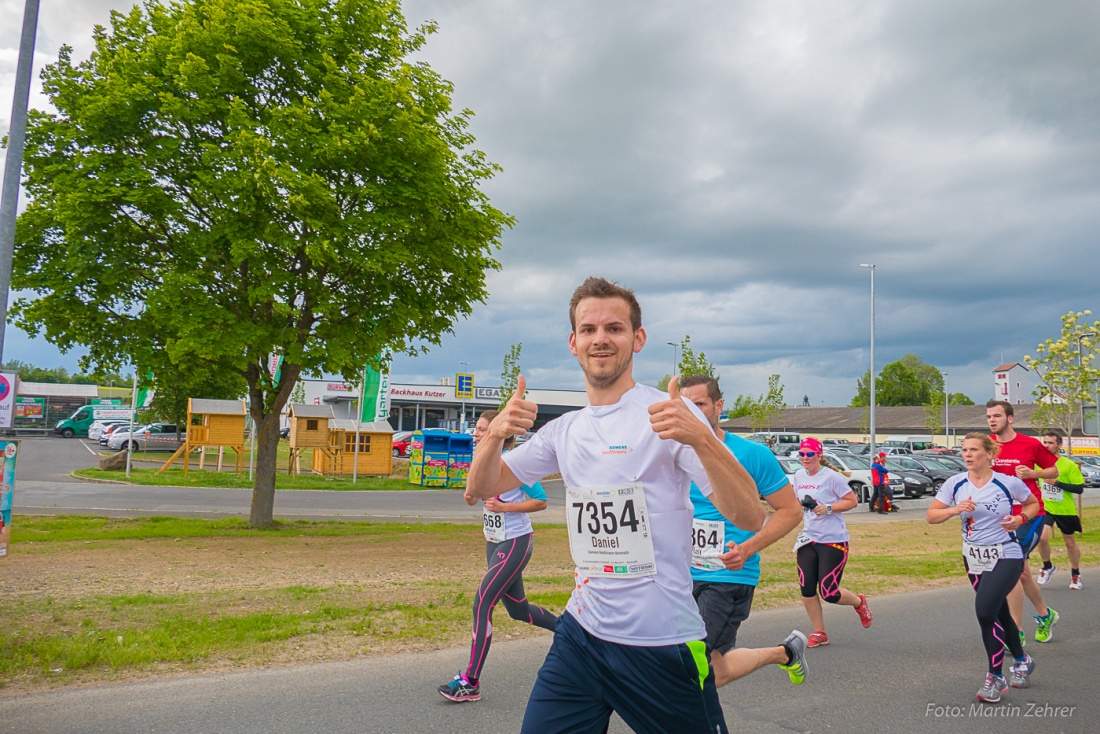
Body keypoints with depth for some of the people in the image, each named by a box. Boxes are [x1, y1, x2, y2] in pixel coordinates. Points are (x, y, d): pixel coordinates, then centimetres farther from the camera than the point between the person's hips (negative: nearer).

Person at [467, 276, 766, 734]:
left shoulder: (667, 415, -10)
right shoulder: (564, 430, 7)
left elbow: (750, 518, -17)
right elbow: (483, 488, 11)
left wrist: (700, 438, -35)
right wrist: (495, 434, -10)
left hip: (662, 644, -4)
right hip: (581, 634, 5)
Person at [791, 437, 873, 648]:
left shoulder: (831, 476, -12)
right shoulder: (798, 476, 7)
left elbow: (852, 501, -9)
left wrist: (828, 508, -20)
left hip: (833, 541, -6)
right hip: (807, 539, 6)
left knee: (829, 593, -5)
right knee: (807, 590, 1)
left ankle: (859, 602, 28)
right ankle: (819, 633, 18)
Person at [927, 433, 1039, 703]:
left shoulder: (1008, 483, -13)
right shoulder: (955, 483, -5)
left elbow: (1034, 504, 6)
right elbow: (931, 516, -4)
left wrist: (1020, 518, -13)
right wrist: (955, 510, -21)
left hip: (1006, 557, -5)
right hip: (974, 558, 5)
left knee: (985, 610, -20)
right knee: (999, 613, 18)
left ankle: (996, 677, -2)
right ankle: (1021, 661, 45)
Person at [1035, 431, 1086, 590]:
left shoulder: (1069, 465, -13)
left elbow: (1079, 488, -16)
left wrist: (1057, 483, -24)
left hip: (1066, 510, -1)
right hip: (1045, 508, 1)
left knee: (1070, 542, 13)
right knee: (1042, 537, -16)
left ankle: (1075, 575, 33)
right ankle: (1047, 567, 10)